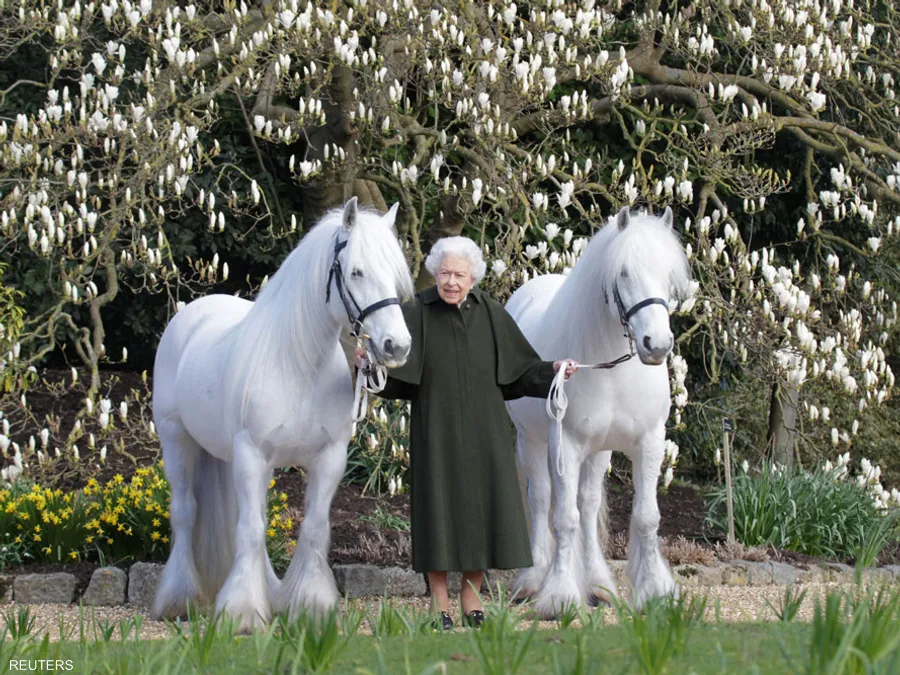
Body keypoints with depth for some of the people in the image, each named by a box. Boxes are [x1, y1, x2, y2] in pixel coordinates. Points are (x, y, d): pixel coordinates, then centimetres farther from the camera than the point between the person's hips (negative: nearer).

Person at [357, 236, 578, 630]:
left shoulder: (490, 313, 3)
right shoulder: (417, 313, -5)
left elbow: (519, 369, 7)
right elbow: (395, 375, -11)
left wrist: (553, 371, -8)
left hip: (484, 432, 3)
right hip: (436, 431, -3)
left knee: (483, 506, 5)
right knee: (440, 509, -1)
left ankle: (472, 598, 18)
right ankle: (439, 603, 10)